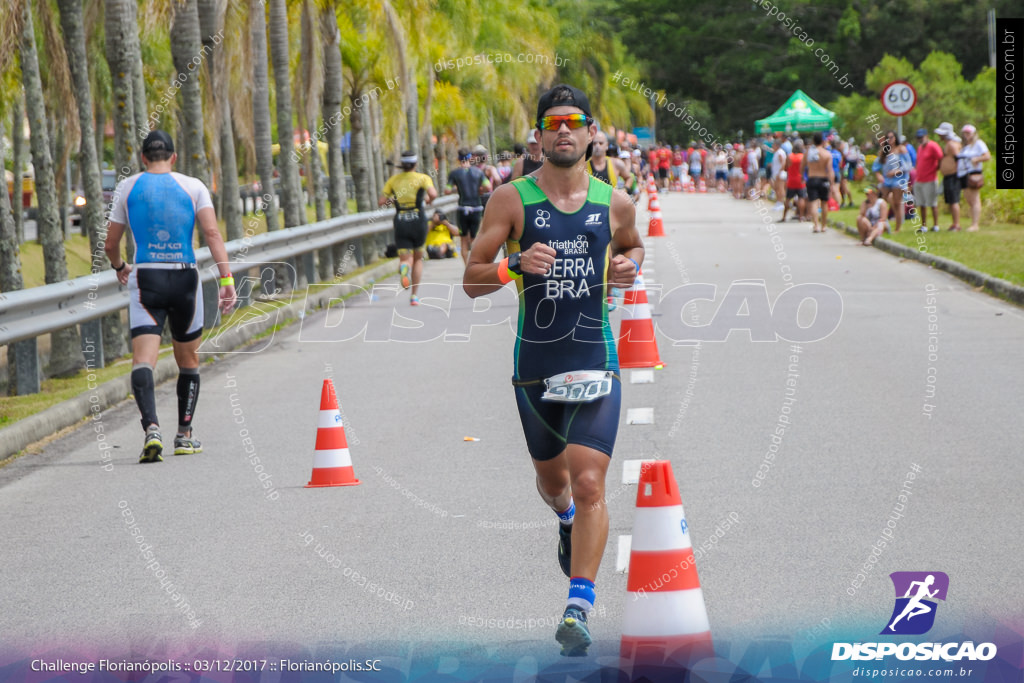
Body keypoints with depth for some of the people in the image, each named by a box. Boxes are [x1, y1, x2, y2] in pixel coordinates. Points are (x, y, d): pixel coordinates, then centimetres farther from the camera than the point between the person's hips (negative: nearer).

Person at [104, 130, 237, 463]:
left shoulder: (128, 188, 7)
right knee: (188, 361, 18)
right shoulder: (193, 186, 4)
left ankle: (151, 428, -34)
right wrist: (226, 278, -13)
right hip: (185, 279, 1)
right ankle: (184, 436, 25)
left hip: (145, 277, -1)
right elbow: (212, 232, -10)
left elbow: (111, 244, 12)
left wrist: (120, 267, 33)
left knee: (143, 360, -11)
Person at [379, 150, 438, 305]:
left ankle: (404, 268, -38)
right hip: (418, 221, -1)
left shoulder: (393, 180, 8)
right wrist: (428, 200, 5)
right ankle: (414, 296, 13)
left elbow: (381, 201, 3)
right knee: (418, 258, 17)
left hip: (400, 223, 1)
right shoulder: (423, 178, 0)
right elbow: (433, 194, -17)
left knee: (405, 259, 2)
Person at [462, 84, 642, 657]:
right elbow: (472, 280, -3)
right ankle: (567, 521, 55)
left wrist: (629, 265, 3)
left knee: (589, 485, -14)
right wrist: (515, 266, -23)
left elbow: (634, 245, 26)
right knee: (552, 480, 18)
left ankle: (579, 608, -13)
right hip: (535, 363, 1)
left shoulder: (615, 203, 4)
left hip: (596, 360, -1)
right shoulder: (513, 199, -2)